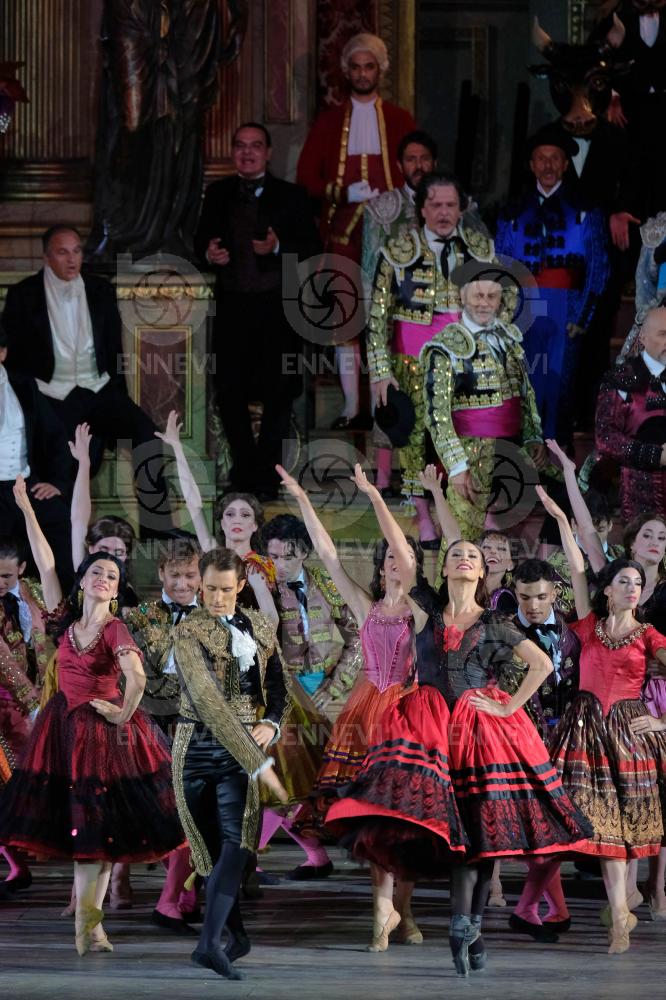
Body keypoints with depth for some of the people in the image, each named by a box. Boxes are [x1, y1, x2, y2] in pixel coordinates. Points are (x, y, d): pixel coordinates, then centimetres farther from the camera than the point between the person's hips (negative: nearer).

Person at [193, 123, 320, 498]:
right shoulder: (218, 194, 12)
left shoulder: (291, 196, 3)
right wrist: (208, 252, -6)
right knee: (230, 390, 2)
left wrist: (278, 249, -19)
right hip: (232, 306, 2)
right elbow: (201, 237, 17)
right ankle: (246, 465, 17)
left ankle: (266, 470, 11)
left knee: (279, 391, 0)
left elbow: (312, 248, -1)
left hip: (277, 306, -2)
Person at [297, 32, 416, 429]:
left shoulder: (400, 121, 11)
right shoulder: (329, 121, 12)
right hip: (343, 230, 1)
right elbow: (306, 177, 7)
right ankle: (351, 406, -2)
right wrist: (343, 194, -9)